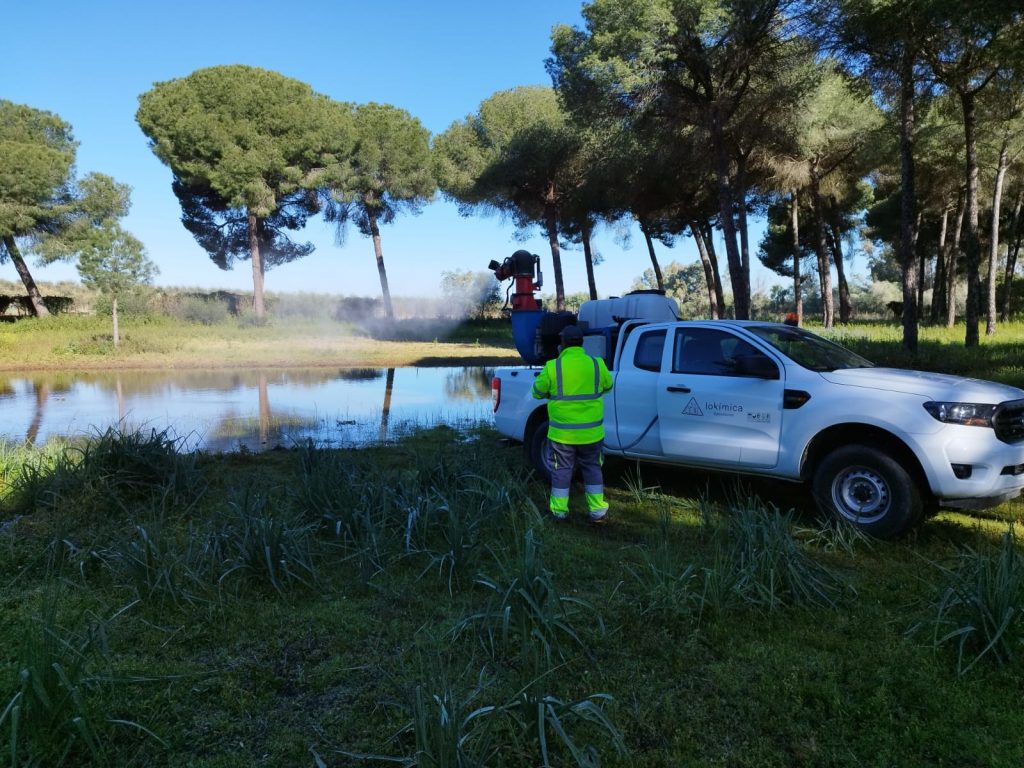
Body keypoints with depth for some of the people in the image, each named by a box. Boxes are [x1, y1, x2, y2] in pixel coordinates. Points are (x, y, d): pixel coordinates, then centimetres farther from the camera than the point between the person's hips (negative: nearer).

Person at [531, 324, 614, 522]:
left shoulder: (553, 367, -12)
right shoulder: (597, 364, -5)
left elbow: (537, 392, 0)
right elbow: (607, 386, 13)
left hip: (562, 432, -2)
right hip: (591, 432, 2)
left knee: (562, 470, 12)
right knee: (592, 468, 15)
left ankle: (559, 510, 20)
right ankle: (597, 511, 17)